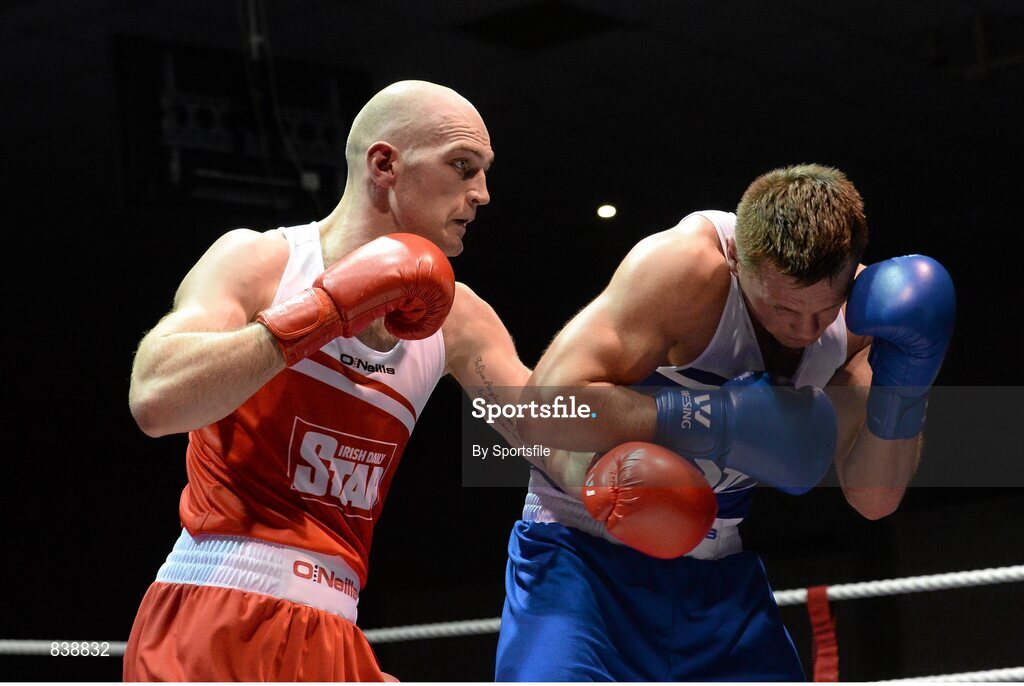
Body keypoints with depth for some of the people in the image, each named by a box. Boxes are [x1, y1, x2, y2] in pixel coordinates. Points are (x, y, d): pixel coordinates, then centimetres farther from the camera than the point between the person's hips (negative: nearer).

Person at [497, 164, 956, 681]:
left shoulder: (858, 306, -6)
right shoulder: (685, 265, -24)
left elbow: (873, 499, -3)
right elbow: (543, 408, -33)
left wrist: (904, 385, -22)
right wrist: (719, 418, -32)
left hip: (718, 572, 6)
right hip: (584, 550, -5)